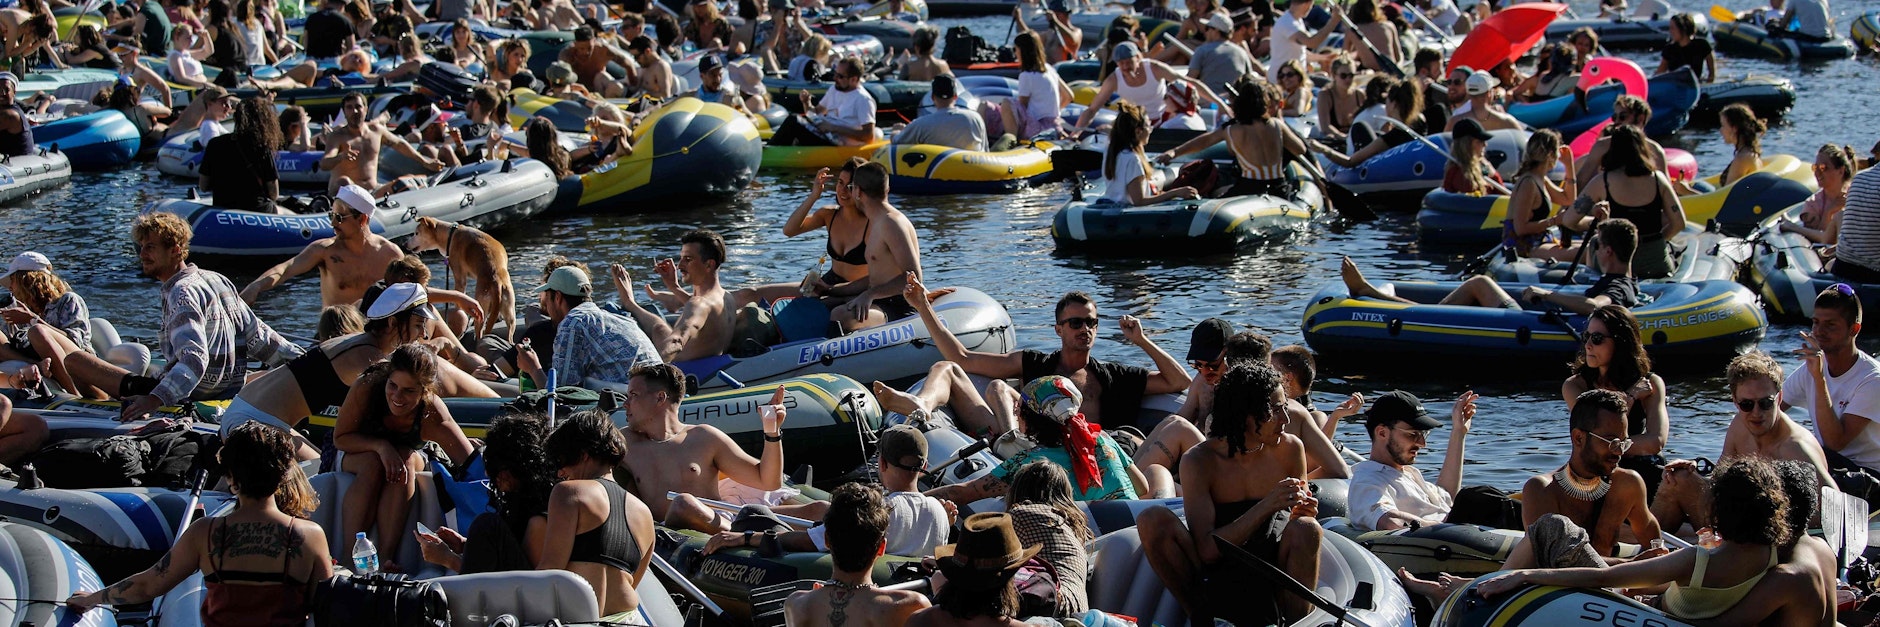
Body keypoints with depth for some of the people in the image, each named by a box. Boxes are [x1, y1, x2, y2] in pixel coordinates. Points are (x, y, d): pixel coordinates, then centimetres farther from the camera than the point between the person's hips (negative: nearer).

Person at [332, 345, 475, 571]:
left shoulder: (433, 416, -30)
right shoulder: (367, 388, -30)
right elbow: (340, 438, -20)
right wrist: (381, 446, -37)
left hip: (413, 461, 0)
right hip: (354, 457, 0)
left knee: (406, 460, -33)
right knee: (372, 463, -33)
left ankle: (386, 557, -36)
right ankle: (349, 555, -34)